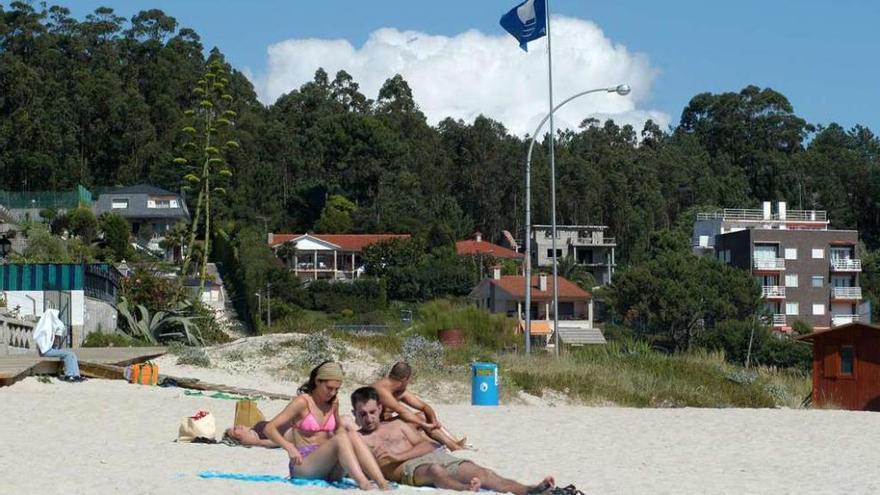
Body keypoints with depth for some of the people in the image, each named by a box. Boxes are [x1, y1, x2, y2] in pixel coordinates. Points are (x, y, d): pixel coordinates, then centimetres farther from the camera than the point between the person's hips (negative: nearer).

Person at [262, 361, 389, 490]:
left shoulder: (333, 403, 13)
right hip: (303, 465, -6)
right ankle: (363, 484, -51)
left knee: (354, 438, -22)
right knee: (340, 439, -30)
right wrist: (289, 447, -26)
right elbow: (269, 428, -10)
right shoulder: (302, 402, -6)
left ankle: (382, 484, -40)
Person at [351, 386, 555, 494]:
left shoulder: (398, 425, 29)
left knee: (479, 472, -23)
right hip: (408, 469, -5)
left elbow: (427, 445, 15)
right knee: (435, 470, -43)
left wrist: (398, 455, -1)